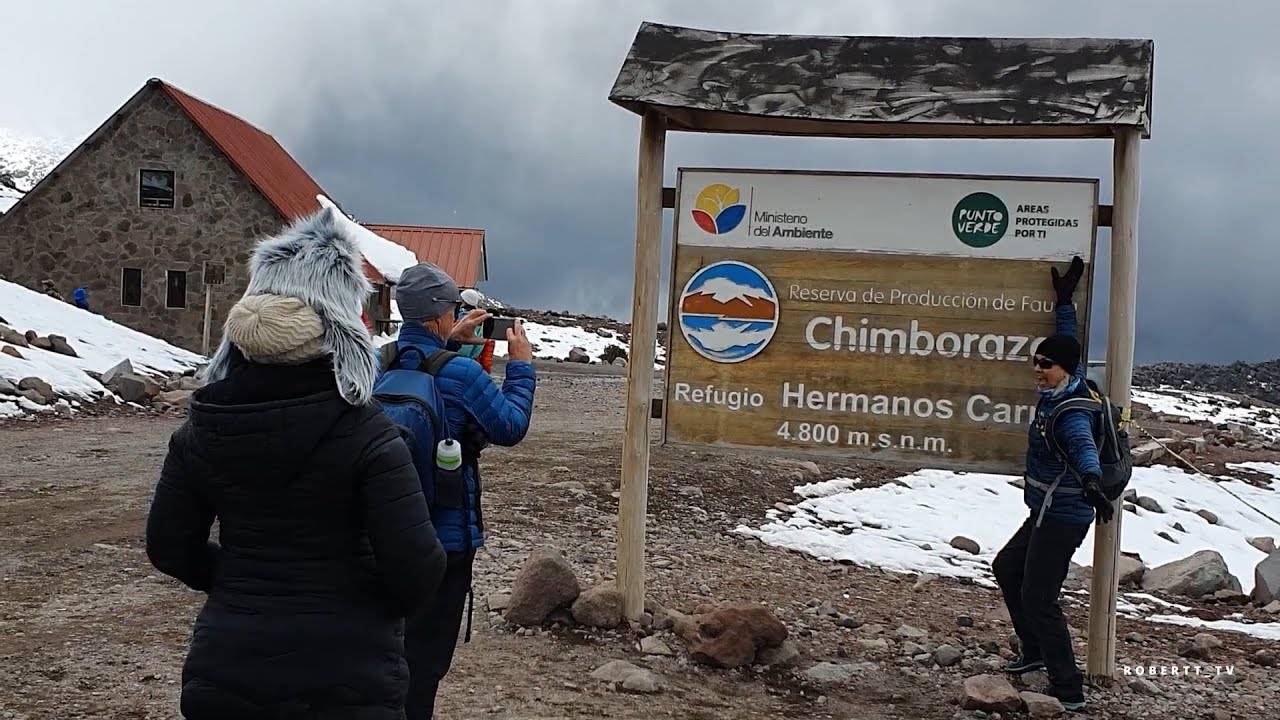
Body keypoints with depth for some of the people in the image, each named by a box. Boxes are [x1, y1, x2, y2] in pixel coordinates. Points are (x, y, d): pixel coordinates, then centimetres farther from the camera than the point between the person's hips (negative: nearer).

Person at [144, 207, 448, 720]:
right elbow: (415, 567, -18)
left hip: (226, 666, 4)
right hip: (344, 674, -4)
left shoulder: (202, 428, -3)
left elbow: (168, 547, 5)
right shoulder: (365, 433, -16)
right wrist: (381, 609, 3)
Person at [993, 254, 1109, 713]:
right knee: (1007, 568, 26)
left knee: (1038, 599, -10)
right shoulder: (1059, 391, 2)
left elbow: (1083, 446, -44)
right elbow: (1068, 346, 19)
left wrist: (1091, 481, -65)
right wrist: (1064, 300, 27)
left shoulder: (1070, 411, -24)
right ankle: (1036, 651, 37)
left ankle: (1068, 692, -4)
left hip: (1062, 516, -11)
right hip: (1048, 512, 11)